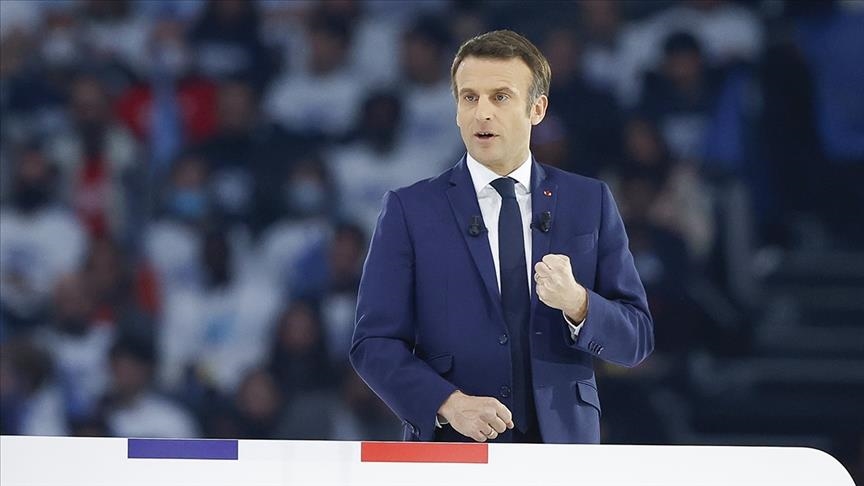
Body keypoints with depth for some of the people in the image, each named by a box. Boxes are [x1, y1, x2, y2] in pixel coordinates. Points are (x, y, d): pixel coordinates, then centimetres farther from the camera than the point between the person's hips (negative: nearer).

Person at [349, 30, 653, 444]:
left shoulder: (590, 203, 7)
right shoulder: (410, 210, 3)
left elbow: (636, 340, 5)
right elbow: (374, 344, -1)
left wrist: (576, 303, -15)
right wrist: (447, 403, -18)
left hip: (562, 443, 1)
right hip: (451, 464, -1)